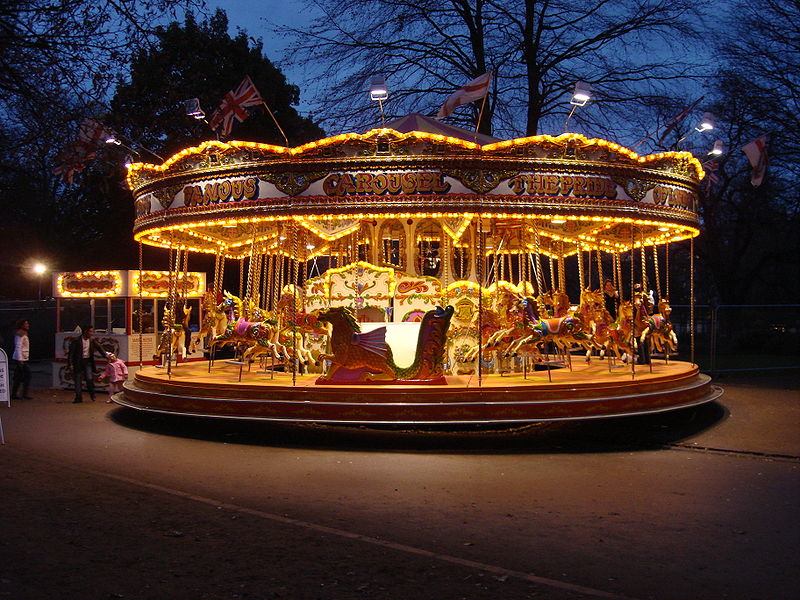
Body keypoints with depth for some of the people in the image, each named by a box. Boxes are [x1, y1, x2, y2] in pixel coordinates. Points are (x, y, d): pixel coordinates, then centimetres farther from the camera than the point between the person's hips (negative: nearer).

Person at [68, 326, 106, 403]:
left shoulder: (92, 340, 0)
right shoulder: (76, 340, -11)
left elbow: (99, 348, 14)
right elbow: (71, 352, -8)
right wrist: (71, 364, -12)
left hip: (88, 361, 2)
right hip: (79, 362, -2)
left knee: (90, 378, -9)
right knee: (78, 380, 3)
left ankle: (92, 394, 15)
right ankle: (78, 397, 13)